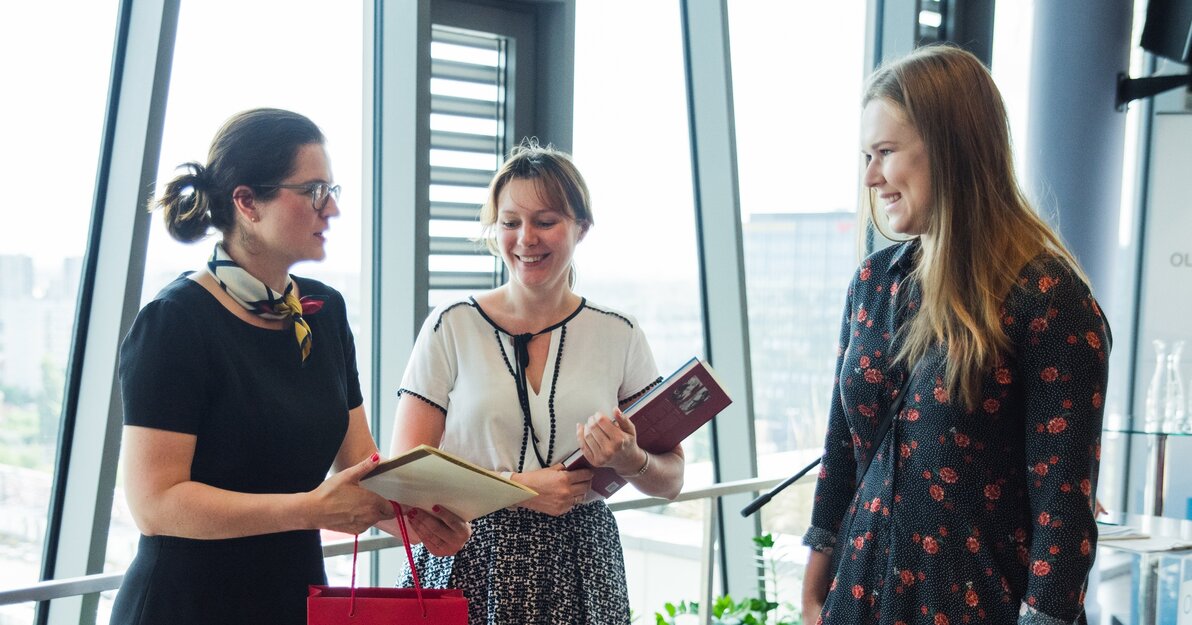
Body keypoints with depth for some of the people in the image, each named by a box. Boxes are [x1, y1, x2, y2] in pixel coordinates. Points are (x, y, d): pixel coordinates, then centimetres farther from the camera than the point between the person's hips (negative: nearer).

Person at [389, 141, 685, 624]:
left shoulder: (619, 336, 4)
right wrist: (518, 486, -15)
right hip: (470, 566, -1)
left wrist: (629, 461, -14)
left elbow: (670, 480, 8)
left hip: (578, 567, 1)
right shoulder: (451, 327, 0)